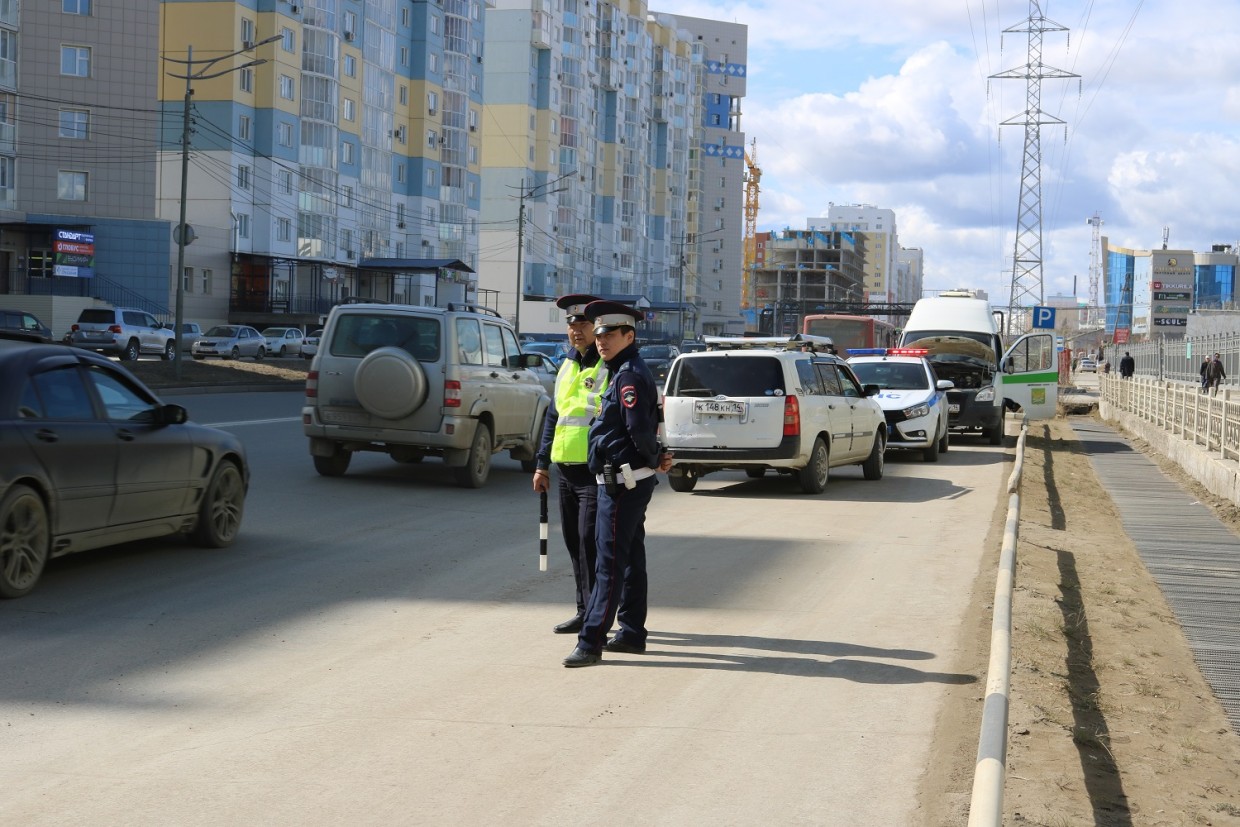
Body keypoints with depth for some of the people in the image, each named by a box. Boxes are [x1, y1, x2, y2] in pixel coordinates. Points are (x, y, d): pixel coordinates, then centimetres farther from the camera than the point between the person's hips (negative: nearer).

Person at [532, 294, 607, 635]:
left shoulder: (611, 367, -8)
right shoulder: (567, 366, 16)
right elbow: (553, 415, 21)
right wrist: (543, 464, 18)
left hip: (597, 472, -8)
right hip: (566, 470, 8)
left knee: (590, 541, -9)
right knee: (574, 542, 11)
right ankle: (585, 612, 21)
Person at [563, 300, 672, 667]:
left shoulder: (630, 376, -16)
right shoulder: (625, 372, 16)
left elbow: (640, 428, -23)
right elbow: (645, 429, 21)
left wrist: (653, 459, -8)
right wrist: (658, 457, 8)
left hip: (622, 483, -11)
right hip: (629, 481, 11)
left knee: (610, 562, -10)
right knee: (630, 560, 15)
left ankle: (591, 642, -10)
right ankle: (632, 634, 23)